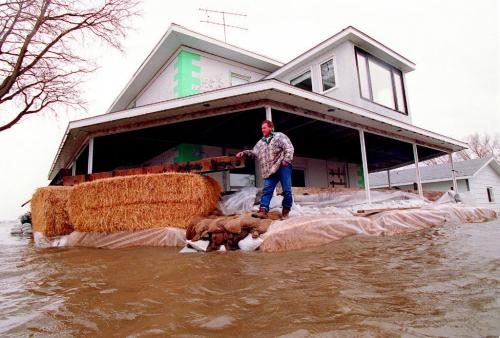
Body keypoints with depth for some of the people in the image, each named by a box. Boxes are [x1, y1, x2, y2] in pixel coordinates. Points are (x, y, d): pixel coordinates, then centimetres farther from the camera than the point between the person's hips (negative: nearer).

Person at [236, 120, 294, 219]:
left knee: (286, 190, -5)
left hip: (283, 166, -5)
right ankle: (263, 211, -14)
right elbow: (254, 153, 24)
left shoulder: (279, 136, 6)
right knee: (267, 190, -7)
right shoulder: (261, 142, 24)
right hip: (271, 170, 5)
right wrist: (244, 153, 8)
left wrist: (286, 160, -15)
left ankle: (286, 210, 9)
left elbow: (289, 148, -4)